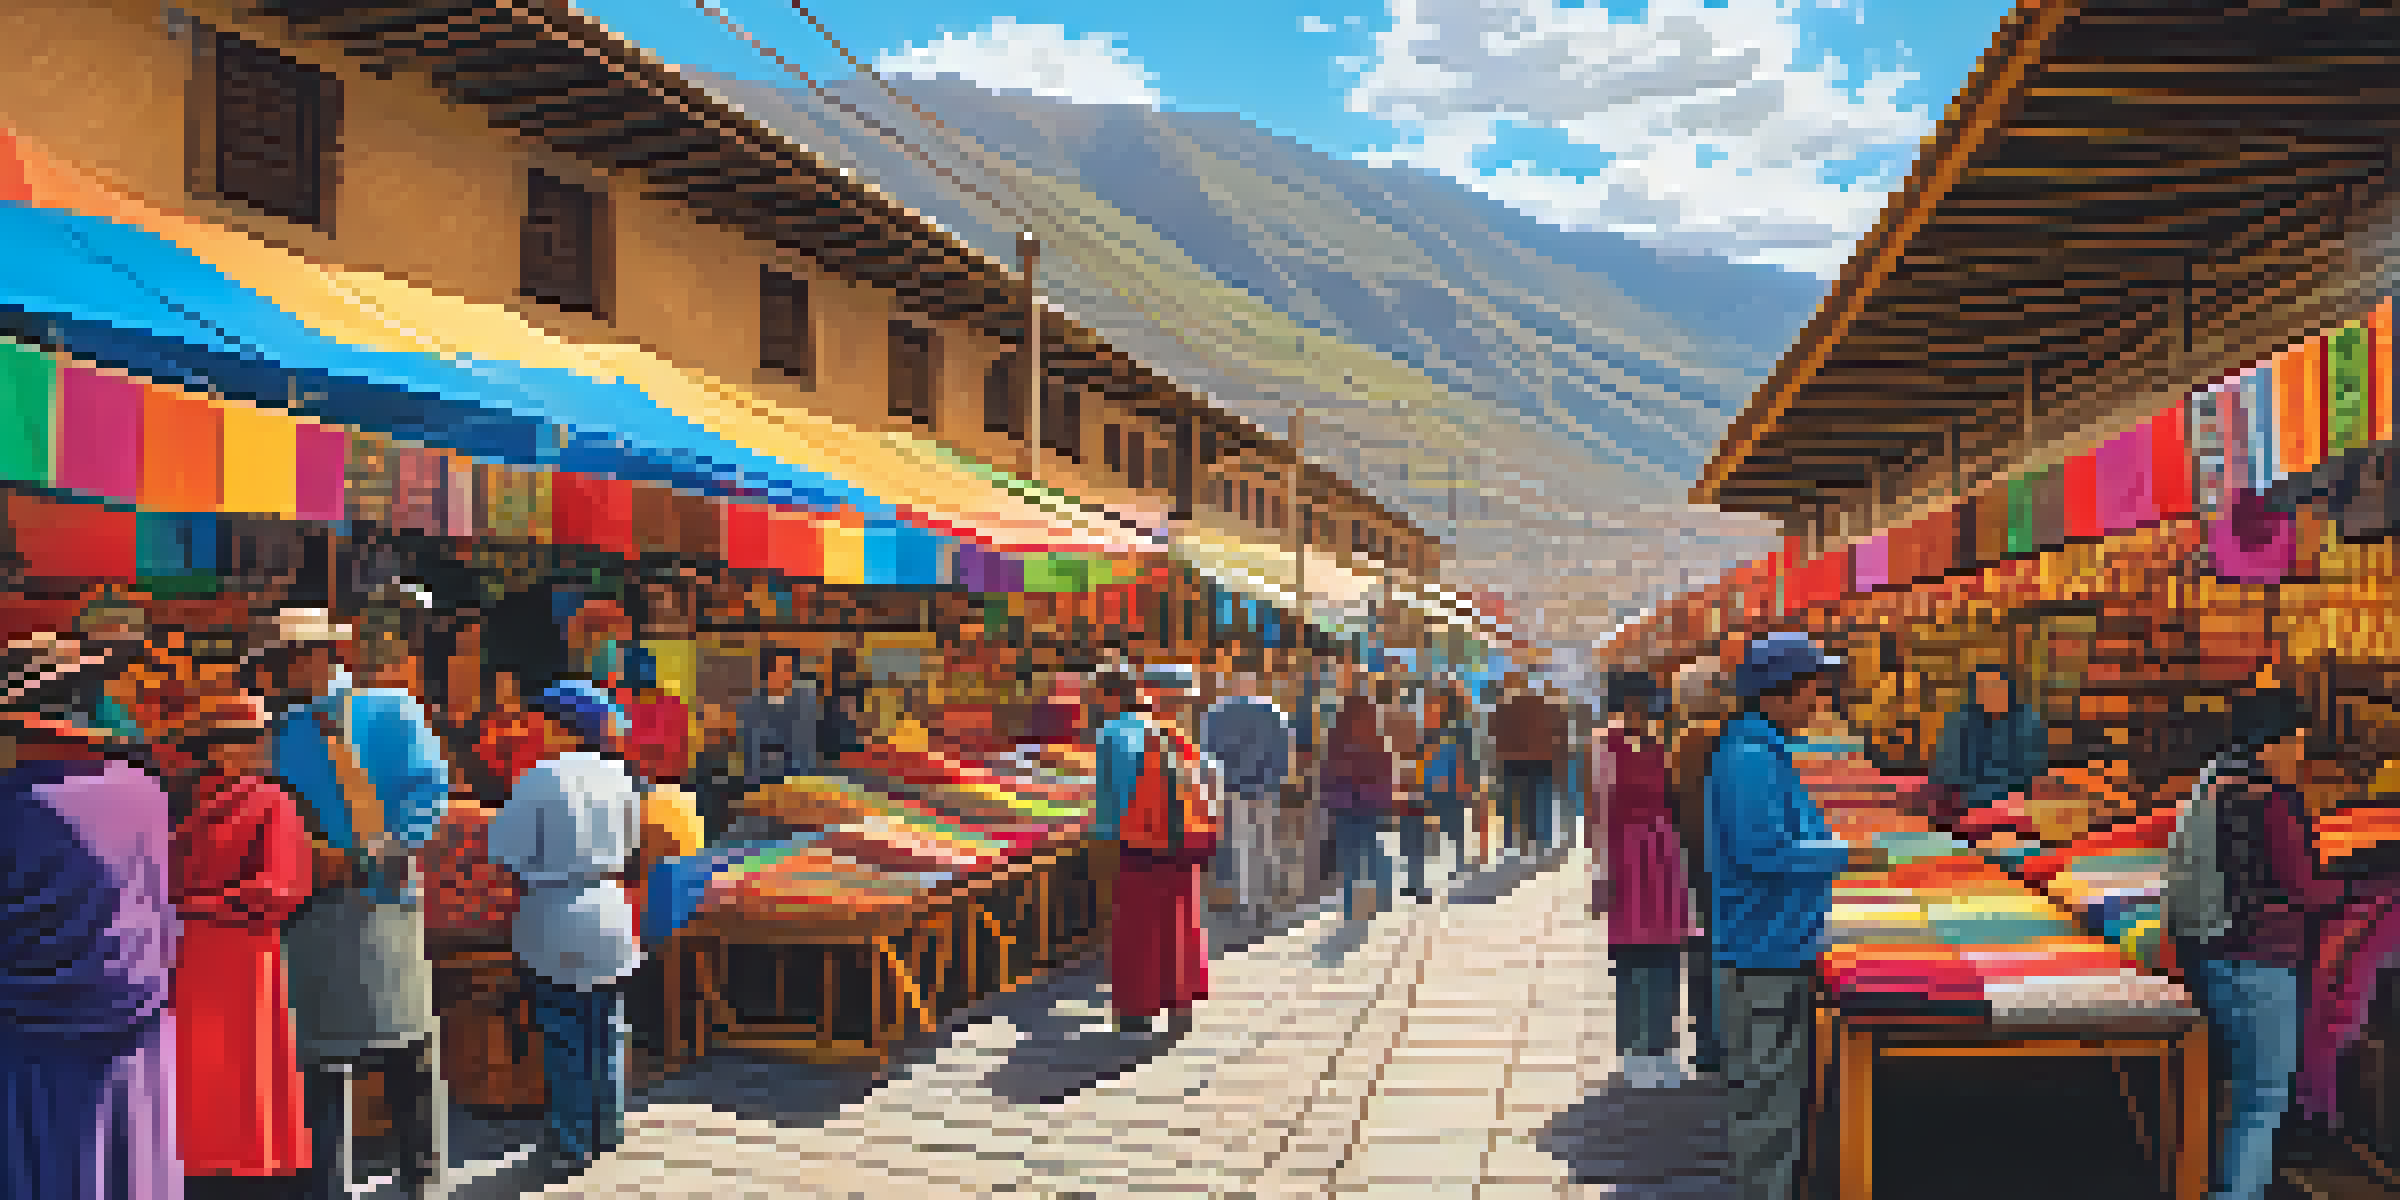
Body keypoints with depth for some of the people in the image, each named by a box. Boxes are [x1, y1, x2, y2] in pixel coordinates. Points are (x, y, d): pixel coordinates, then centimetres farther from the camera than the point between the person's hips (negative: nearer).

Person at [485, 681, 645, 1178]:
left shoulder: (540, 779, -15)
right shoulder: (619, 778, -2)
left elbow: (509, 855, -12)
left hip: (556, 921, -4)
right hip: (610, 917, 4)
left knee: (565, 1040, 6)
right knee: (606, 1032, 15)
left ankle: (573, 1144, 13)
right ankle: (607, 1129, 25)